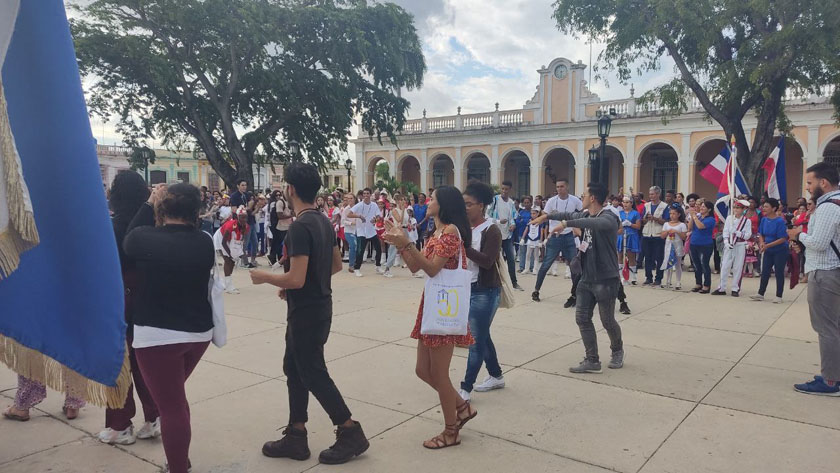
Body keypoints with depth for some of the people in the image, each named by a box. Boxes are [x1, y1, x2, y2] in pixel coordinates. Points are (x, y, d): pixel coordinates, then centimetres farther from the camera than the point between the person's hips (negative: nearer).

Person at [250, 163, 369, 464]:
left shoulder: (299, 227, -23)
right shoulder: (323, 221, 7)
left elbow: (296, 280, -27)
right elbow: (336, 265, 15)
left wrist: (264, 277, -9)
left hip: (307, 312, -9)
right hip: (316, 307, 9)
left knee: (313, 374, 3)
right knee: (294, 369, 17)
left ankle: (351, 434, 14)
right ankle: (296, 438, 26)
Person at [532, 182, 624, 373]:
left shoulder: (608, 218, -18)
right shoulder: (586, 215, 7)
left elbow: (594, 223, -41)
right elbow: (570, 215, 26)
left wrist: (567, 224, -39)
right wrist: (547, 215, 30)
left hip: (606, 280, -8)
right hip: (587, 278, 8)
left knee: (607, 321, 6)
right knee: (582, 318, 4)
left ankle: (617, 350, 36)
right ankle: (592, 361, 12)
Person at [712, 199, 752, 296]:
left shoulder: (747, 221, -3)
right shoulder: (729, 218, 3)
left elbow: (747, 236, -7)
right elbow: (725, 232, 0)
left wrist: (737, 232, -19)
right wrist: (726, 243, -13)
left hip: (740, 246, -2)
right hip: (729, 245, 2)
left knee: (738, 268, 3)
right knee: (725, 266, 2)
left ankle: (735, 289, 13)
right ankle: (721, 288, 9)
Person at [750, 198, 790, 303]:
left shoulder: (780, 221, -18)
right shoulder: (764, 219, 0)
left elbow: (783, 238, -20)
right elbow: (761, 234, 9)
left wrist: (768, 245, -24)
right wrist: (762, 243, -11)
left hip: (780, 251, -6)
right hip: (768, 251, 6)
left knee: (779, 273, 2)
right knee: (764, 272, 8)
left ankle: (779, 296, 11)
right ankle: (760, 294, 15)